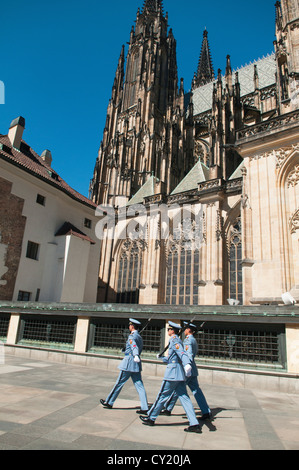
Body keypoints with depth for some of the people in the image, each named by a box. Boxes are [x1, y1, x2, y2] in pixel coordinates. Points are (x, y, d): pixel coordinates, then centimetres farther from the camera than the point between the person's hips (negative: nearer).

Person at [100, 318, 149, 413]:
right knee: (139, 386, 4)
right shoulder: (140, 337, 15)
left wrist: (135, 356, -45)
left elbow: (134, 346, -29)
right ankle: (145, 408, 0)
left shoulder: (132, 336, -10)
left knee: (119, 383, 5)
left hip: (128, 363, -8)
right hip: (136, 364, 8)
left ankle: (109, 402, 20)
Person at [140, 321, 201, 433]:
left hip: (173, 372, -9)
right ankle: (194, 424, 3)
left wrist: (187, 364, -44)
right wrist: (163, 359, 47)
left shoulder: (174, 340, -10)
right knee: (184, 398, 6)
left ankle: (151, 418, 17)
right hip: (180, 374, 9)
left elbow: (181, 353, -28)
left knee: (162, 396, 4)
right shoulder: (176, 340, 17)